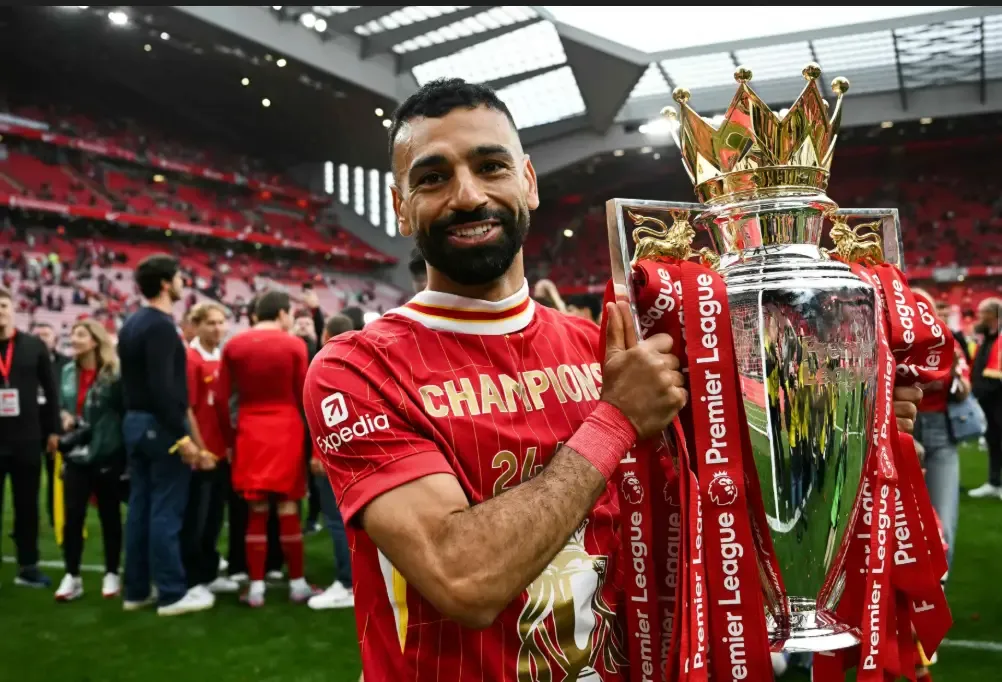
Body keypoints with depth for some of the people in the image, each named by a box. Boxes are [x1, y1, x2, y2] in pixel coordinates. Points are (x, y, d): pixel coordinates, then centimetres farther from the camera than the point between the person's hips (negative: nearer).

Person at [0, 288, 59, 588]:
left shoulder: (34, 346, 4)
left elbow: (50, 390, 6)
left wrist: (53, 430, 3)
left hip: (27, 439, 1)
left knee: (27, 505, 9)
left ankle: (28, 566, 18)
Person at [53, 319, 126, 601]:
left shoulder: (114, 373, -10)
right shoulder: (68, 372, 9)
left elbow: (125, 410, -9)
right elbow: (61, 406, 20)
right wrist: (64, 418, -2)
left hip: (107, 455, -4)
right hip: (76, 455, 5)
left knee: (110, 516, 8)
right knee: (72, 515, 2)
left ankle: (112, 574, 19)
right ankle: (72, 576, 12)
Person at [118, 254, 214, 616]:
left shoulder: (130, 324, 13)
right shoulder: (160, 325, -17)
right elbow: (162, 387, -23)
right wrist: (182, 436, -22)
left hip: (134, 422, 10)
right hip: (159, 425, -10)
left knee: (139, 507, 12)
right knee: (166, 510, -4)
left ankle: (136, 590, 18)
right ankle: (172, 593, 2)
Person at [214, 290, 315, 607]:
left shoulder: (234, 346, 4)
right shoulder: (294, 345, -3)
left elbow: (221, 399, 2)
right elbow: (303, 396, -3)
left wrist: (230, 439, 10)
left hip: (250, 434, 2)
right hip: (286, 432, -2)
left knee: (256, 511, 8)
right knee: (288, 509, 6)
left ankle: (256, 587, 11)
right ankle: (297, 583, 14)